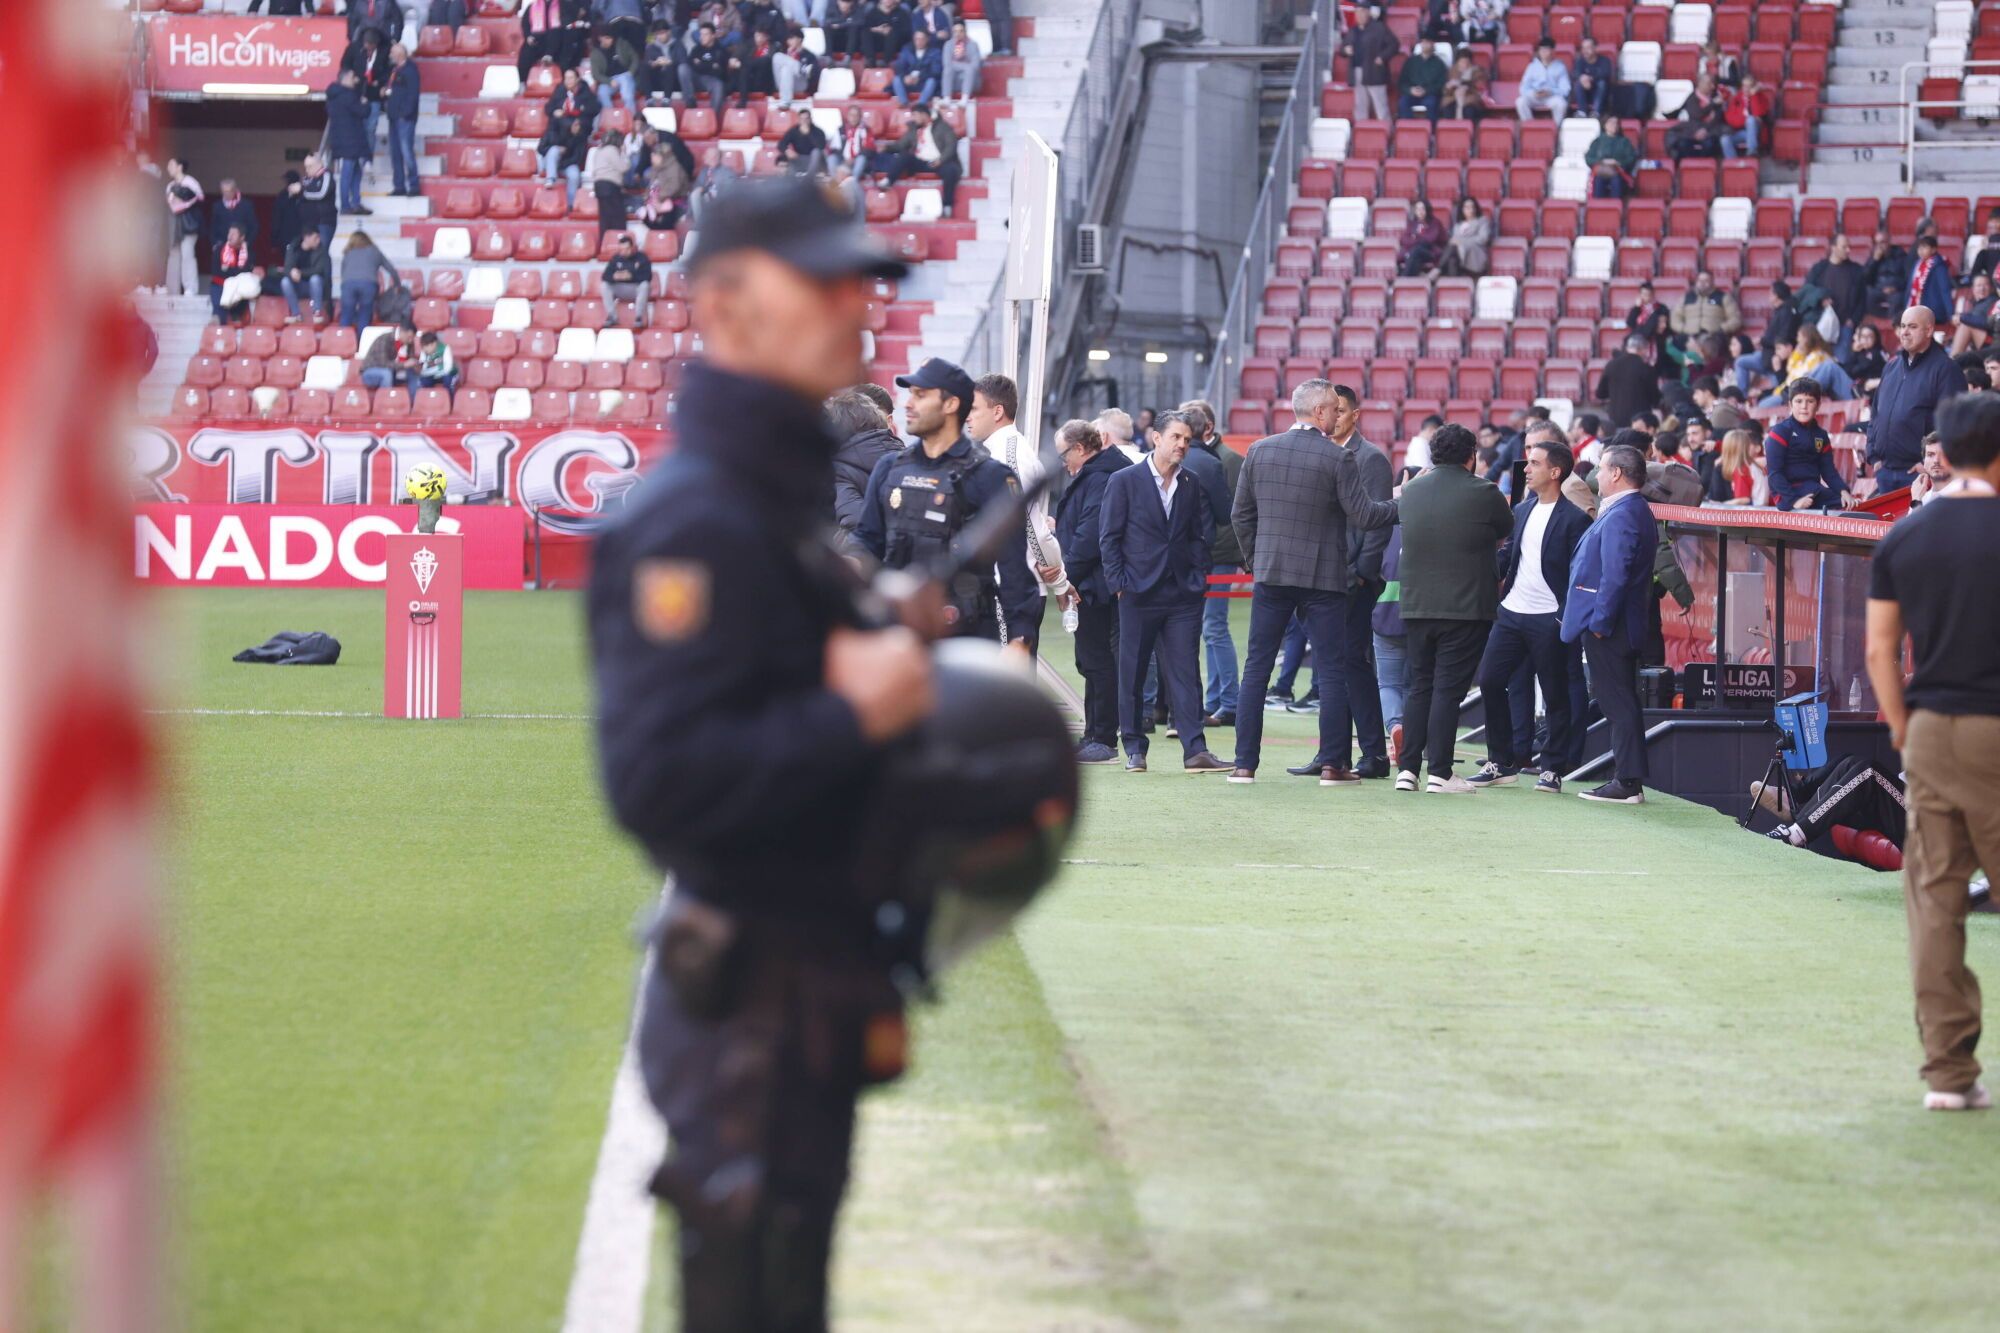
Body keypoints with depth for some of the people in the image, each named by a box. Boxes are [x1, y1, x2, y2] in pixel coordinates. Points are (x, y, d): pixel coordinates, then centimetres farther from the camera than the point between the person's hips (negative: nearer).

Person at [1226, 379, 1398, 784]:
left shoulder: (1259, 451, 3)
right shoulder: (1338, 458, -11)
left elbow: (1241, 515, 7)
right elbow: (1363, 515, -11)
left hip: (1270, 575, 3)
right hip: (1323, 579, -3)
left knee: (1256, 668, 7)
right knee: (1331, 670, 4)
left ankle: (1245, 762, 5)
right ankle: (1333, 763, 3)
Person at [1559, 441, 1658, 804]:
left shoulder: (1621, 516, -16)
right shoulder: (1635, 512, 17)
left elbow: (1615, 574, -23)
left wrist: (1600, 621, -22)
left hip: (1608, 625, -11)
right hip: (1623, 624, 11)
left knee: (1617, 703, -8)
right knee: (1618, 702, 13)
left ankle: (1629, 783, -8)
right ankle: (1628, 779, 16)